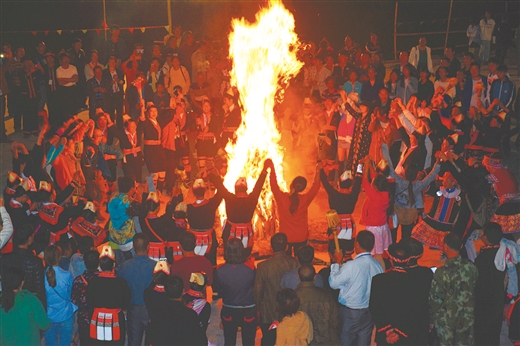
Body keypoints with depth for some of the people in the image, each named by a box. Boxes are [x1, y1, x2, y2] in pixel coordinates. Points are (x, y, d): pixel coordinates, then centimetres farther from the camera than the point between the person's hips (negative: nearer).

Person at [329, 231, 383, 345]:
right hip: (370, 312, 5)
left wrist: (337, 263, -3)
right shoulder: (378, 265, -7)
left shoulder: (351, 266, -24)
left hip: (350, 312, -5)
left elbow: (334, 283, -13)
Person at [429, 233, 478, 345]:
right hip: (467, 319, 4)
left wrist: (431, 319, 0)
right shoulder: (472, 268, -10)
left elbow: (435, 299, -15)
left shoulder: (442, 273, -23)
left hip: (446, 321, -4)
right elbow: (476, 291, 3)